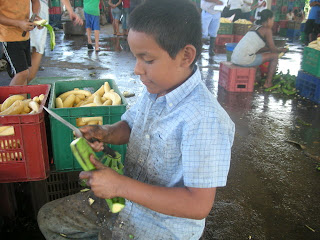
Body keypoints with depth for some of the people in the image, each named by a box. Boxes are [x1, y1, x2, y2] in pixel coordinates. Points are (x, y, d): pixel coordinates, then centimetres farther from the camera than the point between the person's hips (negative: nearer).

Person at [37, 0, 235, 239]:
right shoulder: (154, 90, -6)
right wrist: (105, 133, -11)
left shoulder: (205, 120, -31)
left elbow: (199, 205, -30)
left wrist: (120, 185, -29)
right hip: (125, 198, 8)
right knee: (48, 217, 18)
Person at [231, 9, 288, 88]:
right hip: (244, 60, -9)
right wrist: (281, 50, 24)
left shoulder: (254, 27, 22)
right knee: (275, 55, 6)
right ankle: (268, 83, 13)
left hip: (234, 57, 9)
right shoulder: (267, 30, 0)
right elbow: (273, 49, 2)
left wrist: (278, 49, 30)